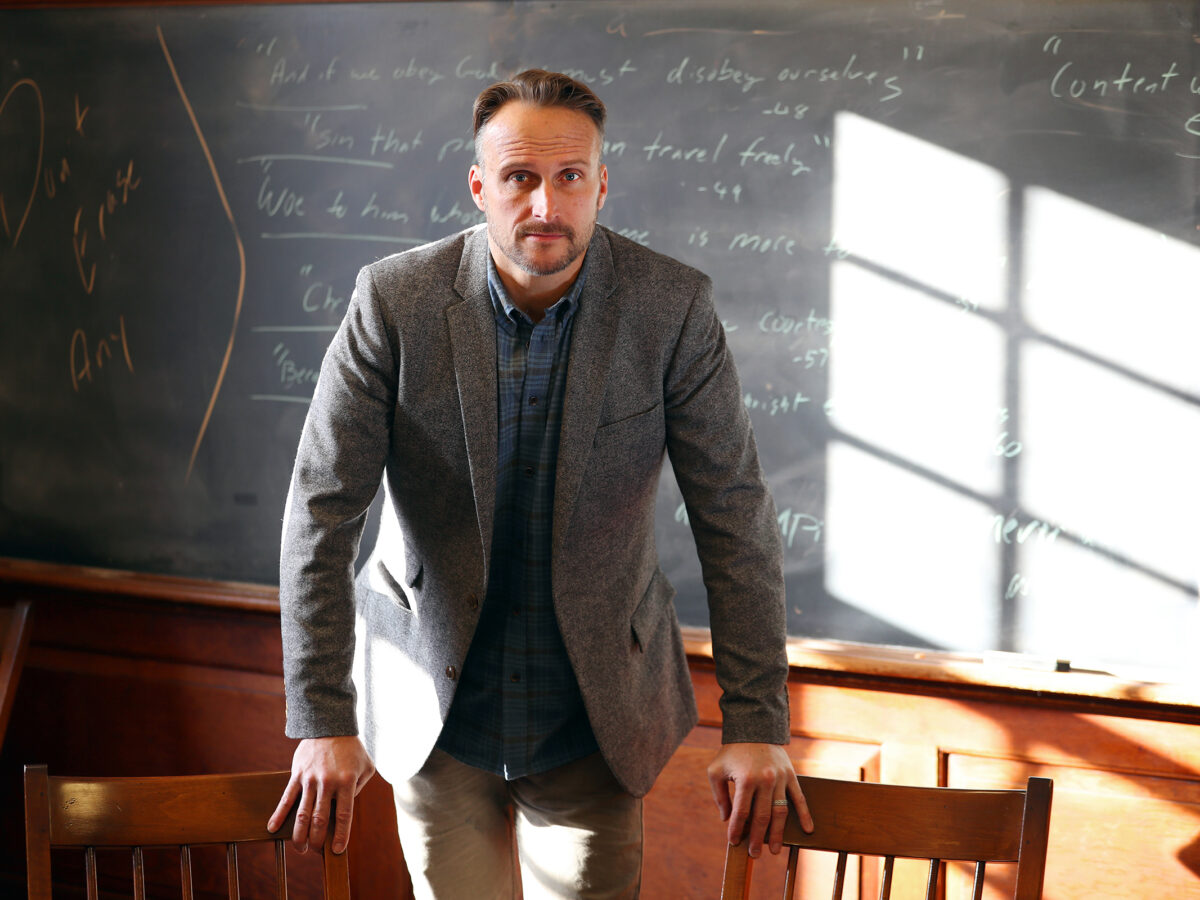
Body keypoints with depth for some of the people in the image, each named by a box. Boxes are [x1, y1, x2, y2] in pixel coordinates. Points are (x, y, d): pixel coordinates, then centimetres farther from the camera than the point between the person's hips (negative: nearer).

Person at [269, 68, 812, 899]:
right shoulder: (396, 301, -14)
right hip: (434, 707, 0)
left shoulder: (672, 307, -13)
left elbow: (736, 517, -9)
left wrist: (756, 724, -11)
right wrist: (321, 723, -16)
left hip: (597, 711, 0)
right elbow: (322, 511, -12)